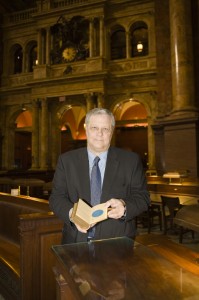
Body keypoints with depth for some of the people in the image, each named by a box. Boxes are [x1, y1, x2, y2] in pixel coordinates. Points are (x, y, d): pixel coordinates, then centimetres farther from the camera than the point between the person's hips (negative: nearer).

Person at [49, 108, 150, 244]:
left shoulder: (131, 160, 3)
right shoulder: (66, 160, 6)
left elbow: (143, 197, 2)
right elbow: (56, 197, 3)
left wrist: (124, 206, -19)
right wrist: (72, 213, -18)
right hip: (77, 241, 1)